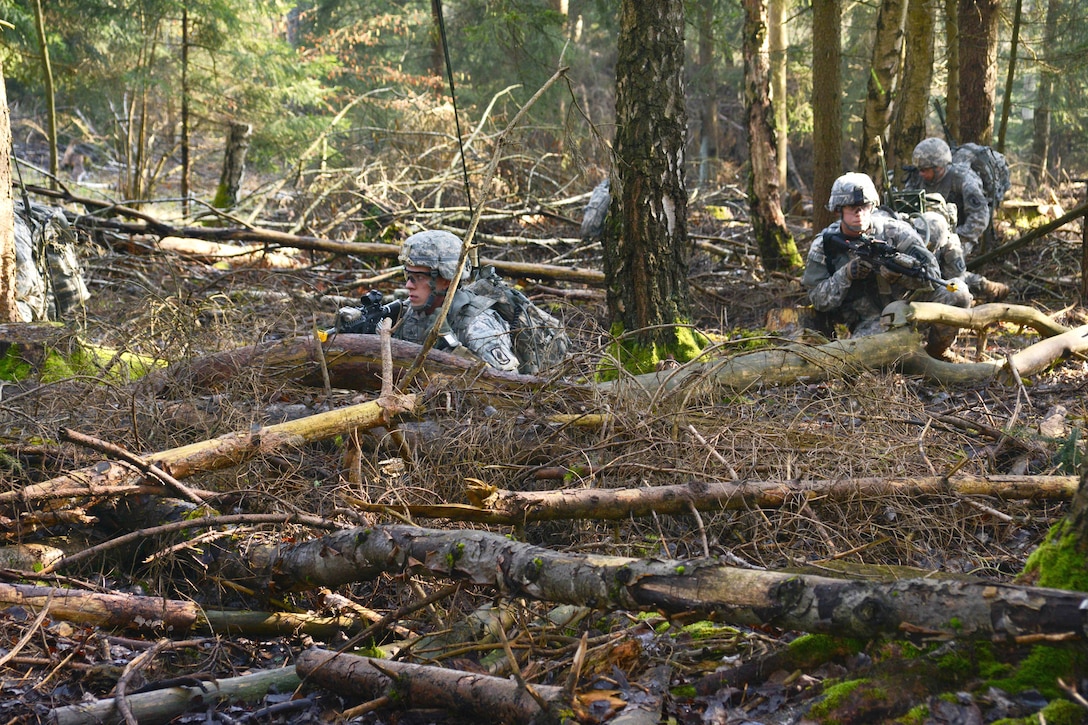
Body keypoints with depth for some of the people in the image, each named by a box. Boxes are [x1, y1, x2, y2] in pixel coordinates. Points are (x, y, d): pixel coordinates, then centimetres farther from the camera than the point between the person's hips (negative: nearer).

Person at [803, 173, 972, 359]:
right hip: (868, 321, -1)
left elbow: (932, 273, -14)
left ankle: (934, 353, 2)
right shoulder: (823, 247, -5)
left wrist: (894, 270, -33)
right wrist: (845, 275, -22)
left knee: (958, 295, -22)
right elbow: (818, 300, -5)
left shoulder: (894, 231, -8)